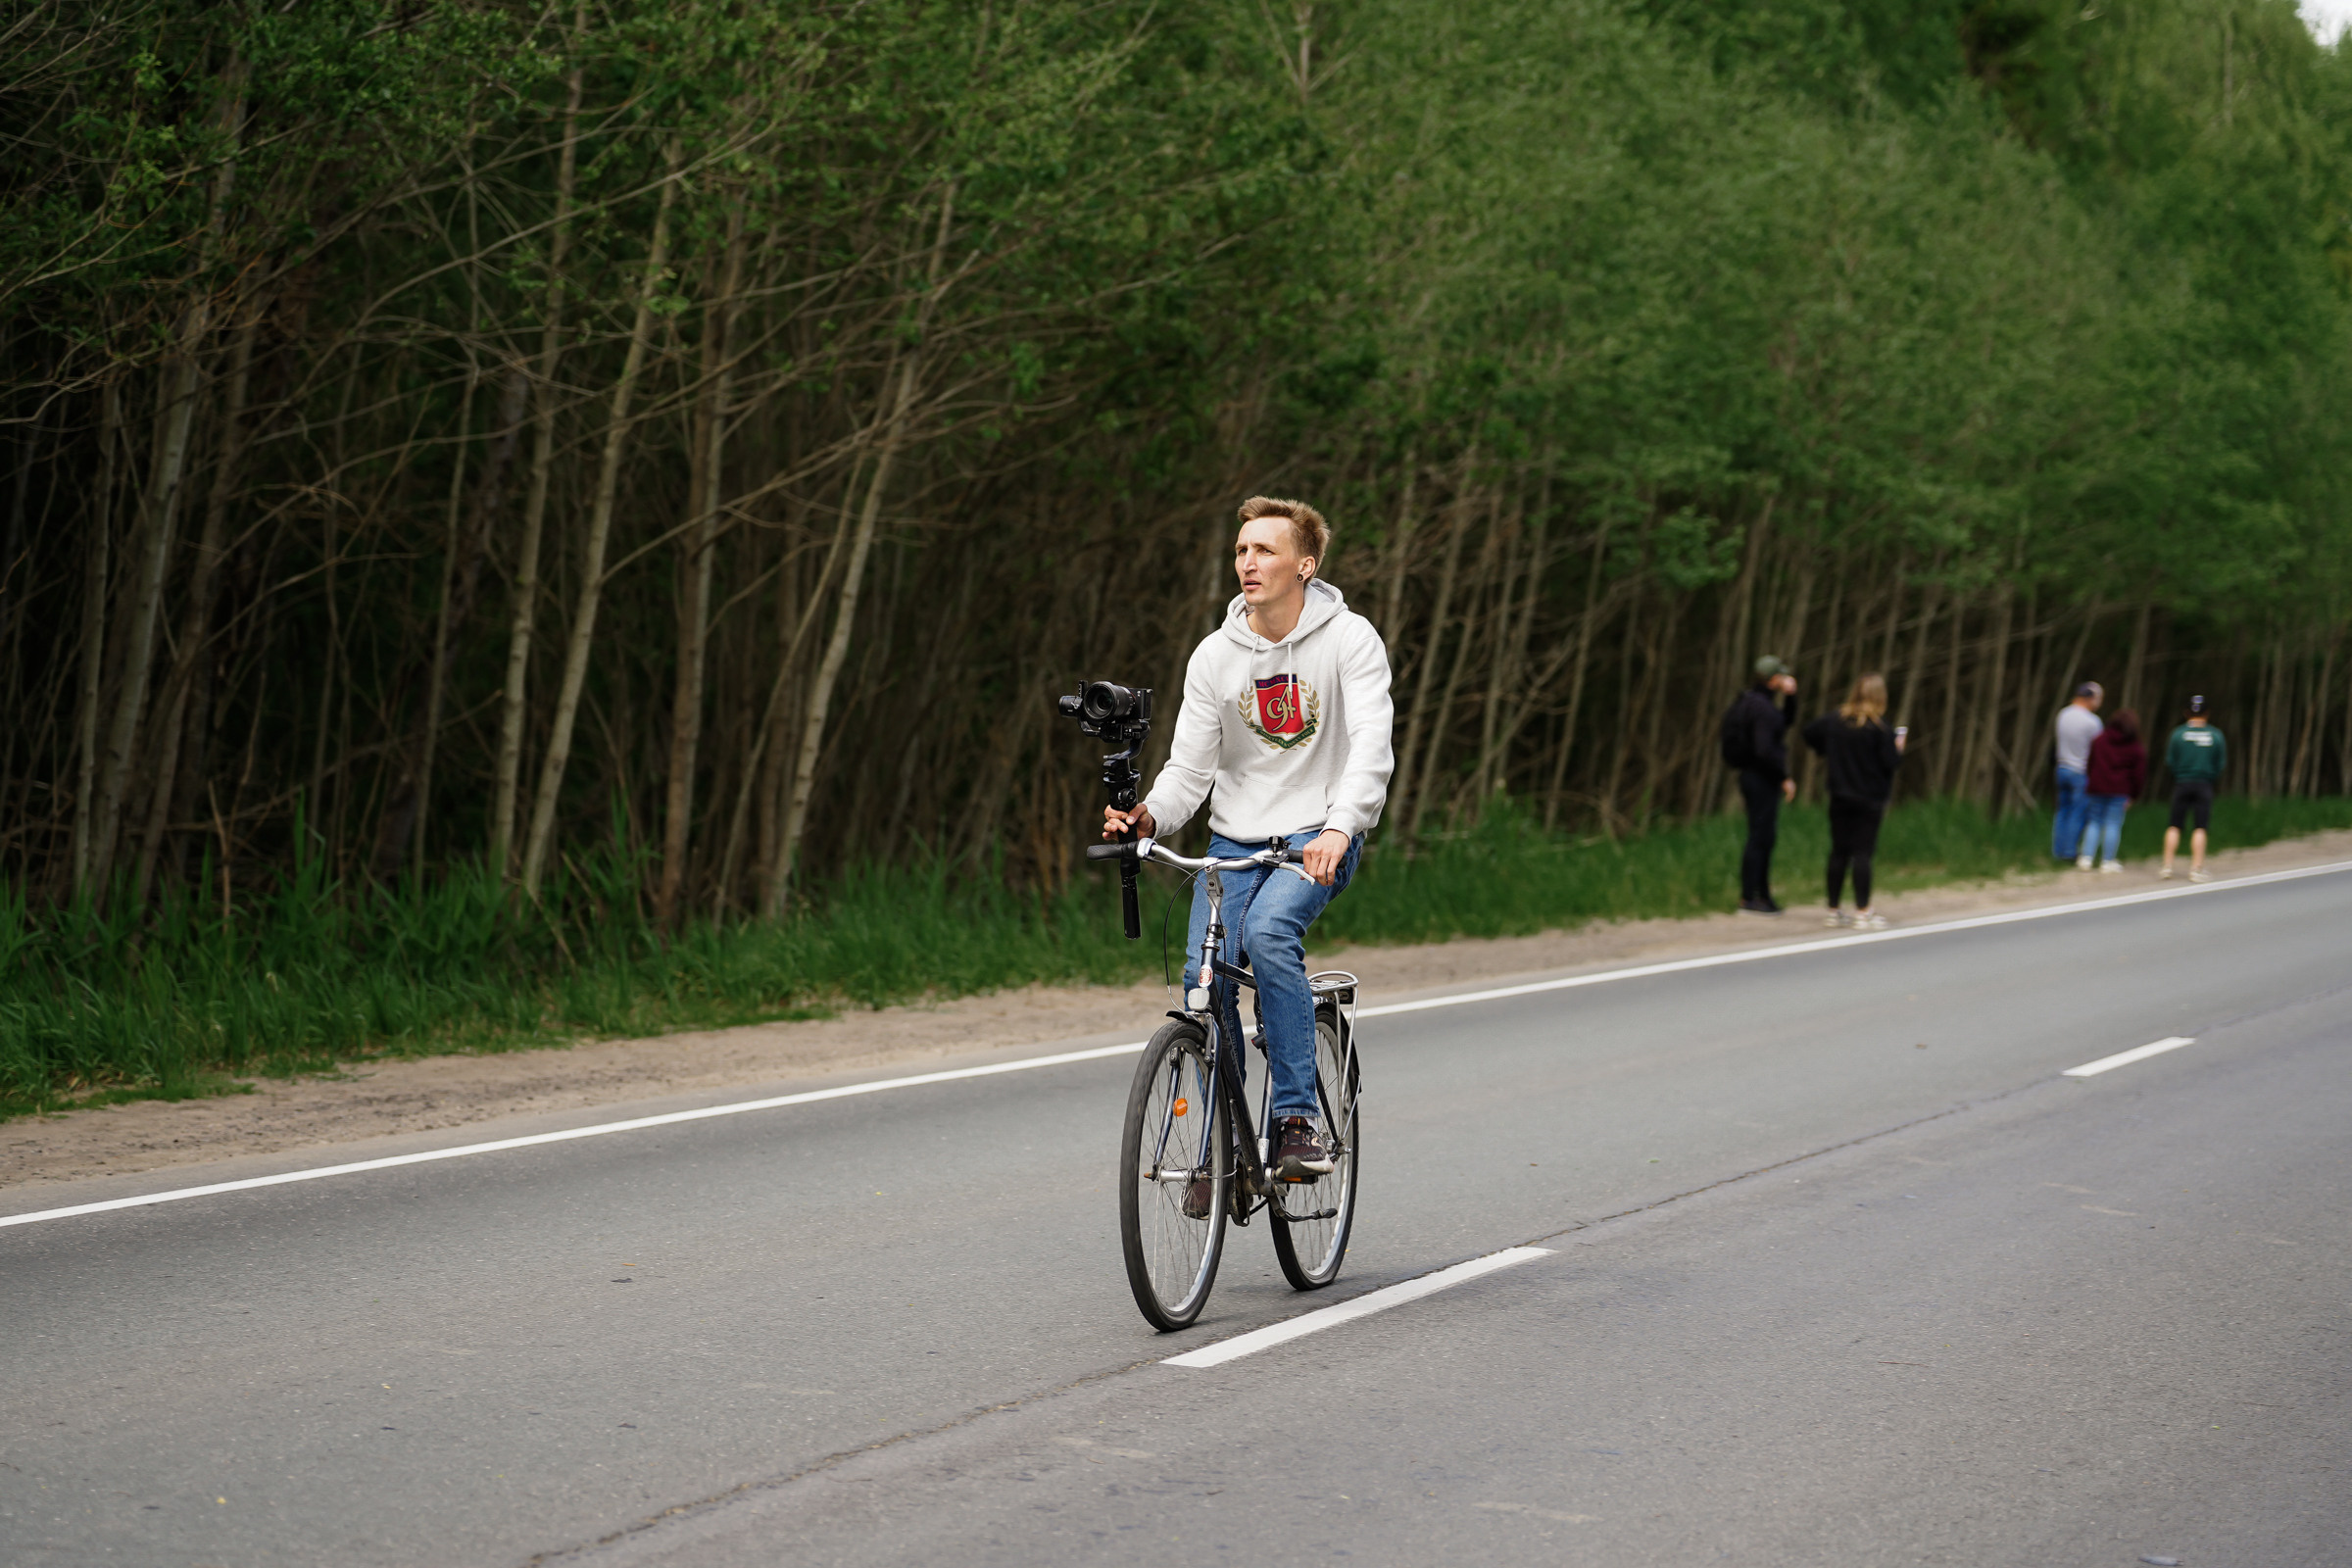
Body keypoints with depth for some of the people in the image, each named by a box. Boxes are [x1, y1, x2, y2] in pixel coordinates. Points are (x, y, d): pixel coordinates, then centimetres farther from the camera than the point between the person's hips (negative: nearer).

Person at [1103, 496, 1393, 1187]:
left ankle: (1300, 1117, -24)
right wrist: (1148, 817, -21)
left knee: (1268, 930, -32)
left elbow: (1371, 745, -20)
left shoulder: (1349, 639, -9)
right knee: (1207, 980, -13)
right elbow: (1189, 766, 1)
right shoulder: (1214, 657, 1)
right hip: (1235, 839, 4)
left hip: (1318, 837, -4)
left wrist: (1339, 827, -38)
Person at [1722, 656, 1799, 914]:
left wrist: (1790, 696, 10)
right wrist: (1785, 778, -17)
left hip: (1754, 777, 10)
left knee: (1766, 837, 16)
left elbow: (1788, 720, 27)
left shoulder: (1749, 701, 13)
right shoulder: (1761, 707, -18)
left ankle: (1764, 894, 23)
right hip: (1761, 779, -10)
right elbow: (1764, 750, -26)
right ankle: (1748, 899, -4)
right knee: (1759, 837, -7)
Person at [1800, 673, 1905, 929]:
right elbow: (1890, 761, -14)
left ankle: (1834, 910, 13)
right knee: (1862, 853, -3)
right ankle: (1863, 912, -4)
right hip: (1869, 799, -4)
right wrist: (1898, 749, 6)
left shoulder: (1835, 718, 0)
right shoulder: (1878, 726, -14)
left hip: (1839, 798, 4)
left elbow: (1810, 734, 10)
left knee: (1839, 852, 9)